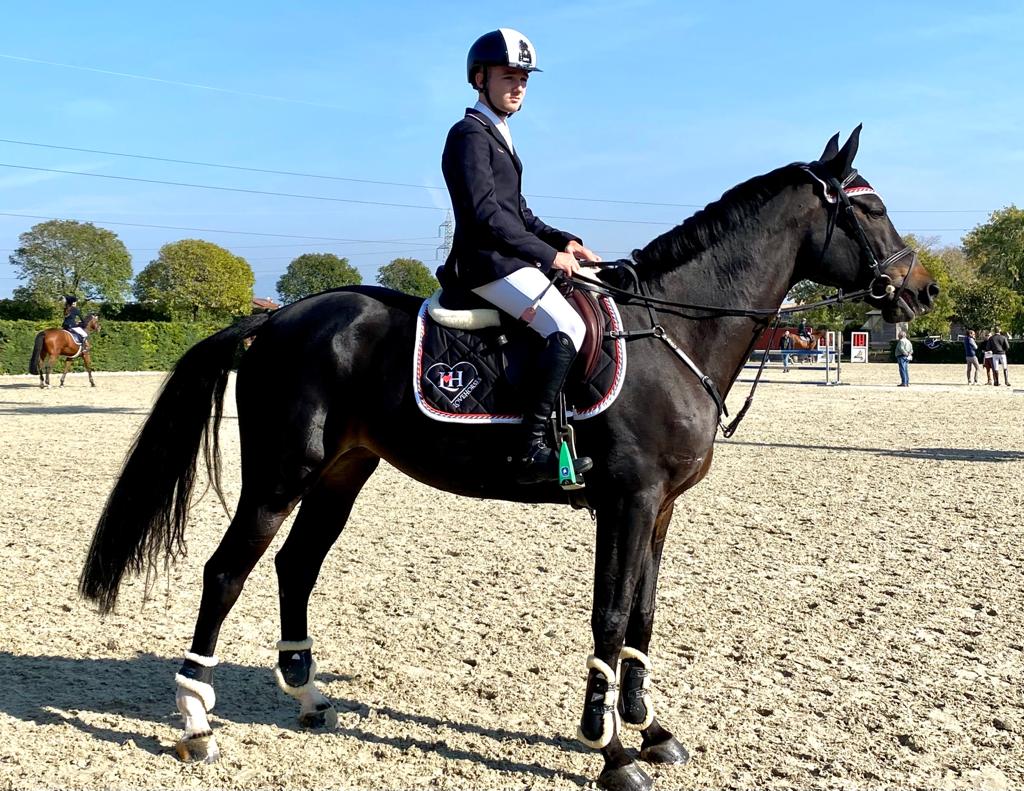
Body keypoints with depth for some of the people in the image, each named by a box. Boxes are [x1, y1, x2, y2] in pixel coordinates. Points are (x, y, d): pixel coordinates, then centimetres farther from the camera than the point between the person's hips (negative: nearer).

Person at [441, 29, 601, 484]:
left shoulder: (497, 137, 23)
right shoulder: (471, 133, -8)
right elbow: (485, 213, -18)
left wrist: (564, 242, 8)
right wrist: (548, 255, -16)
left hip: (507, 260, 10)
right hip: (488, 263, -10)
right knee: (569, 327, -24)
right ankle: (533, 449, -27)